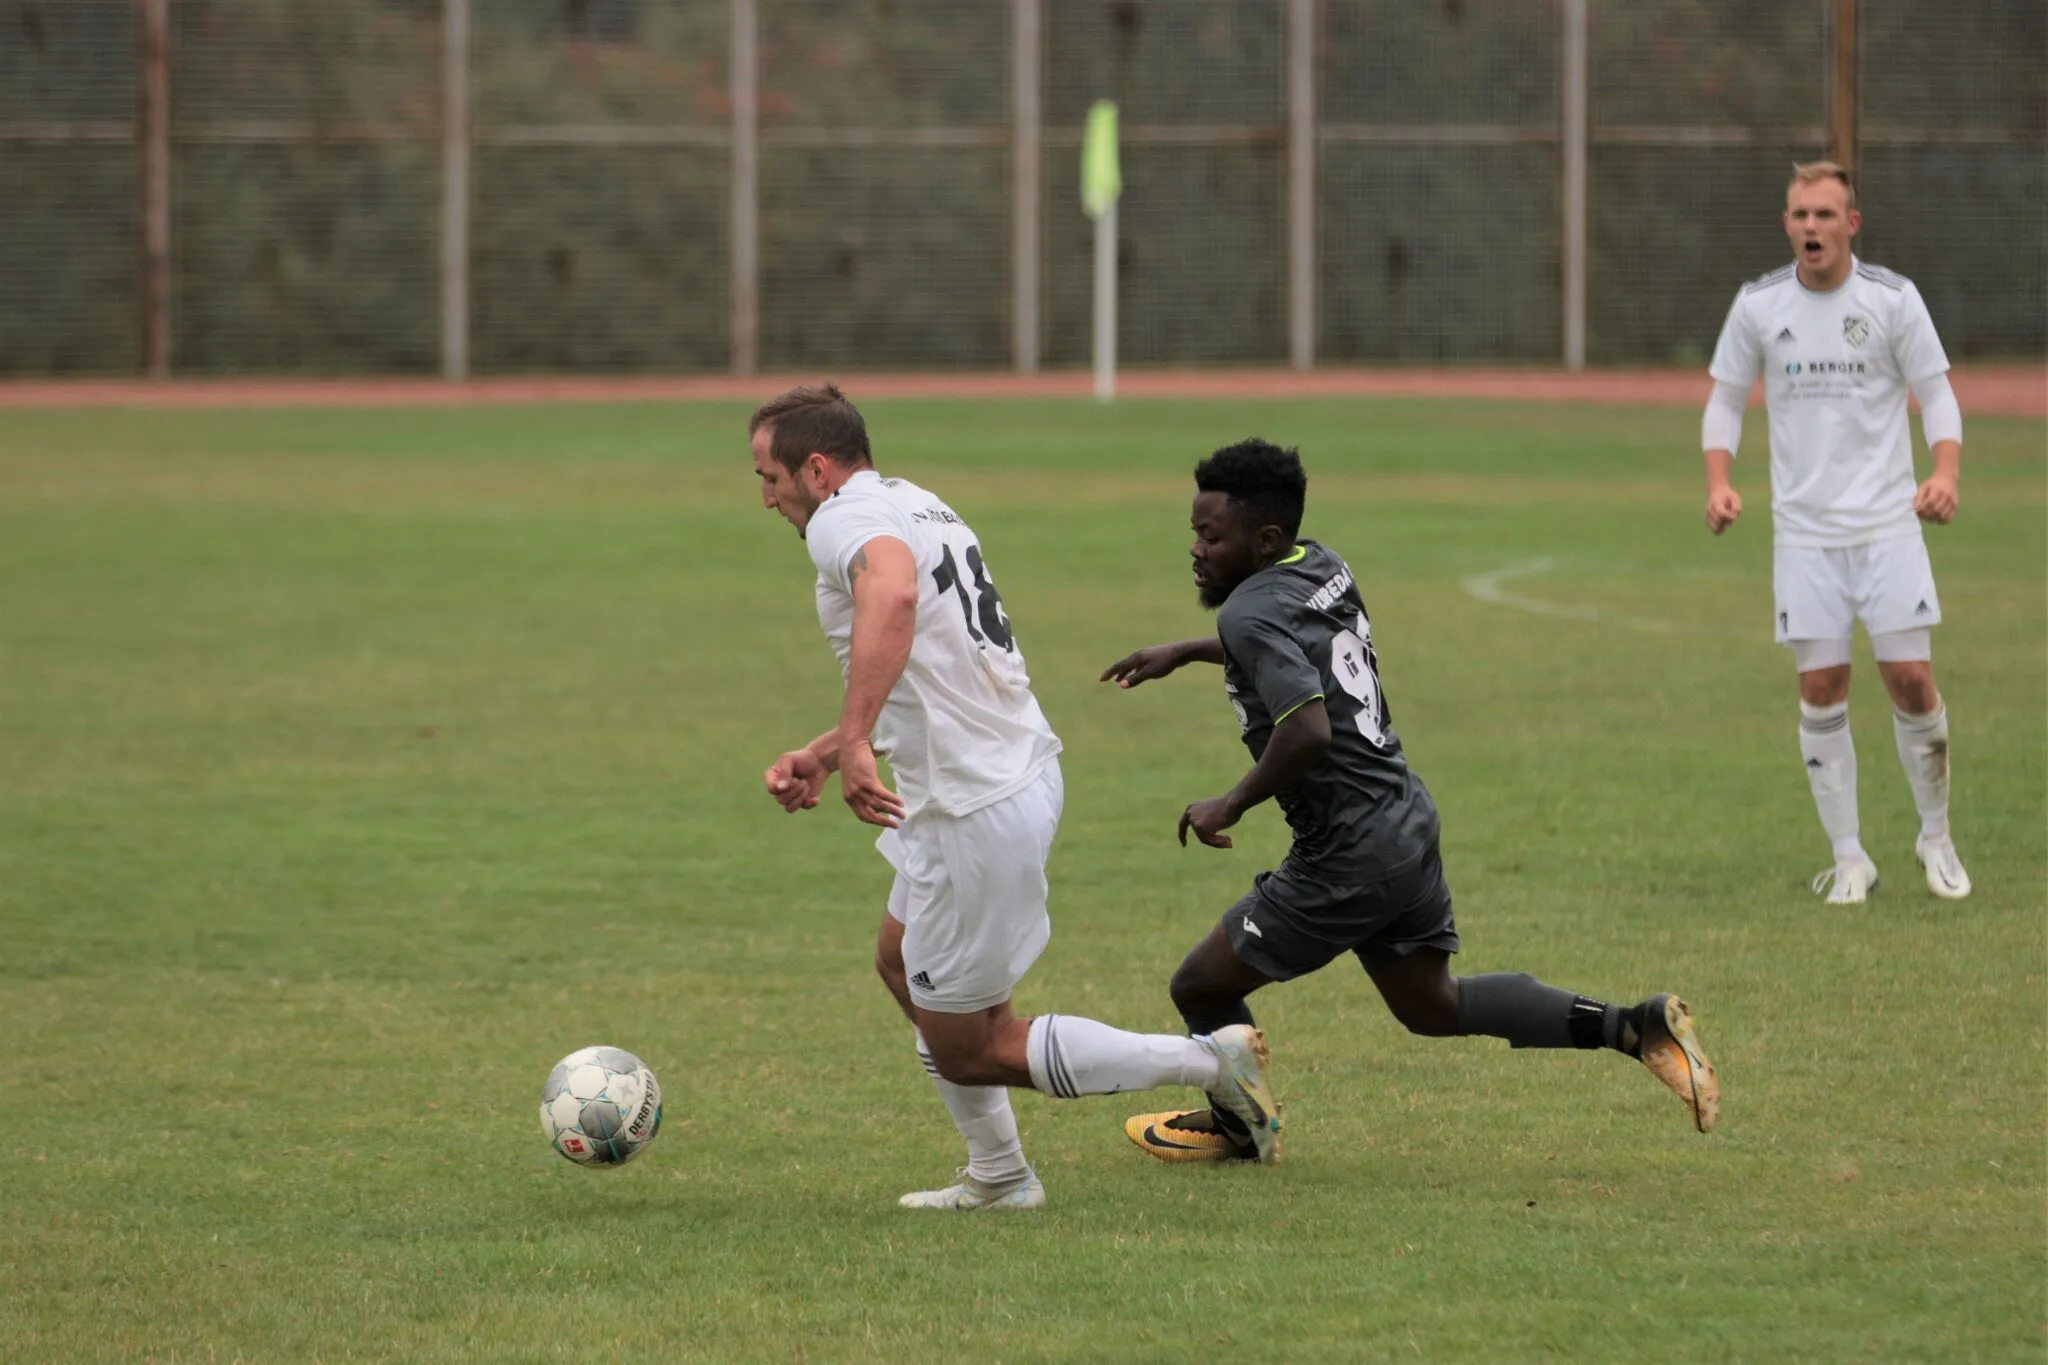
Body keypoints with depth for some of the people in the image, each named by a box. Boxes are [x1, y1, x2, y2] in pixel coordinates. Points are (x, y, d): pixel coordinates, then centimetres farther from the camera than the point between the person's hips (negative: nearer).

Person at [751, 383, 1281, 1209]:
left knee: (966, 1050, 3)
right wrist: (818, 757, 25)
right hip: (1025, 770, 10)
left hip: (976, 814, -10)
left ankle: (1208, 1062, -3)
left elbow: (894, 591, -41)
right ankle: (998, 1179, 34)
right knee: (901, 964, 29)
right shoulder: (915, 506, 16)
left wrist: (855, 742, -45)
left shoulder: (844, 521, -15)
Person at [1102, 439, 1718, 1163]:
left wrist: (1231, 805, -22)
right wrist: (1183, 652, 29)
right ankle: (1636, 1027, 15)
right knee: (1433, 1005, 23)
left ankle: (1236, 1124, 33)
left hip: (1350, 856, -9)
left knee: (1202, 986, 8)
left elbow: (1308, 727, -35)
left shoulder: (1251, 613, -21)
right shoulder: (1322, 566, 7)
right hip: (1407, 823, 9)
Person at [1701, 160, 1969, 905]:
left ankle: (1936, 837, 15)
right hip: (1803, 530, 1)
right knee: (1821, 688, -2)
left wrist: (1945, 474, -19)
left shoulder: (1893, 298, -3)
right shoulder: (1758, 304, 1)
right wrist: (1719, 482, -8)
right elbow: (1725, 398, 9)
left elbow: (1937, 395, 0)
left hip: (1888, 524, -1)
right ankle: (1849, 858, 8)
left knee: (1910, 677, -5)